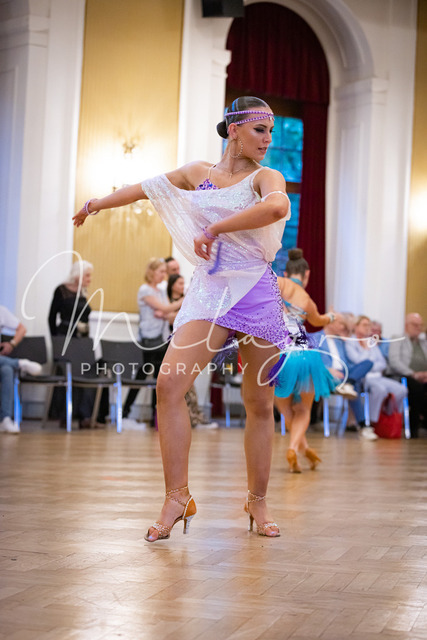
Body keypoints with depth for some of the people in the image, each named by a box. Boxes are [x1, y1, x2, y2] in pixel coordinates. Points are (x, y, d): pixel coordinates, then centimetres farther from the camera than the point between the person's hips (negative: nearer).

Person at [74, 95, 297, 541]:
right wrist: (98, 204, 41)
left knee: (259, 404, 2)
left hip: (257, 294, -2)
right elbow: (147, 188, 27)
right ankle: (177, 497, -11)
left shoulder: (266, 178, 0)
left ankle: (258, 501, 17)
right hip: (209, 292, 2)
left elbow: (278, 207, -25)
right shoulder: (198, 173, 11)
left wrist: (214, 228, -23)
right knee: (169, 384, -17)